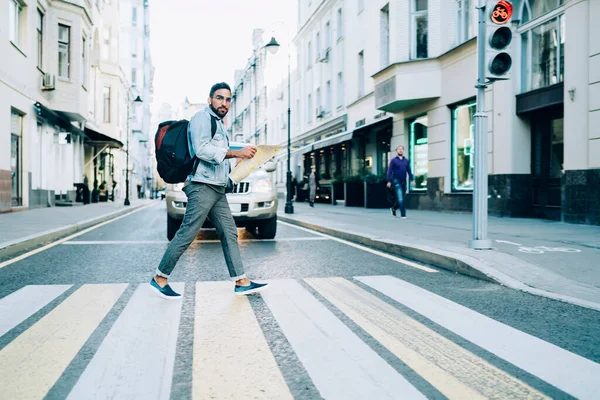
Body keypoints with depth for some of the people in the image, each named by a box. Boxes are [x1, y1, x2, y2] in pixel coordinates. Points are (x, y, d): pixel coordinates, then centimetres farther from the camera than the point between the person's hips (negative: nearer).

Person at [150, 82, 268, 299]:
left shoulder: (219, 124, 23)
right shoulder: (202, 118, -6)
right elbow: (202, 150, -19)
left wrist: (242, 155, 14)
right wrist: (236, 153, -22)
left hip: (217, 189, 10)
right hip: (202, 187, -10)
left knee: (229, 233, 5)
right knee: (187, 234, -8)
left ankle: (241, 282, 7)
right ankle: (159, 278, 3)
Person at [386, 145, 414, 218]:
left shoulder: (406, 161, 10)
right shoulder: (393, 160, 0)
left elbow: (409, 171, 12)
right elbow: (389, 171, -2)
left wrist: (412, 180, 1)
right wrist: (389, 181, -10)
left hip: (404, 181, 4)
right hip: (396, 181, -4)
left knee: (402, 198, 10)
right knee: (400, 198, -12)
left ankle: (393, 208, 34)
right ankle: (403, 214, -10)